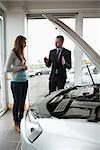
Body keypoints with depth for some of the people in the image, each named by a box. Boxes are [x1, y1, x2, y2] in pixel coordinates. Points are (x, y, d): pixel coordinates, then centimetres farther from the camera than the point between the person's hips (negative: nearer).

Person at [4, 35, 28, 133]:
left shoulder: (21, 53, 11)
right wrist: (21, 67, -14)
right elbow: (7, 69, -16)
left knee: (22, 103, 12)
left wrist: (25, 67, 6)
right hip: (16, 82, -7)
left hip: (24, 81, 7)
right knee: (17, 103, 3)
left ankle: (21, 121, 27)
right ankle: (16, 124, 19)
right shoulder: (13, 53, -11)